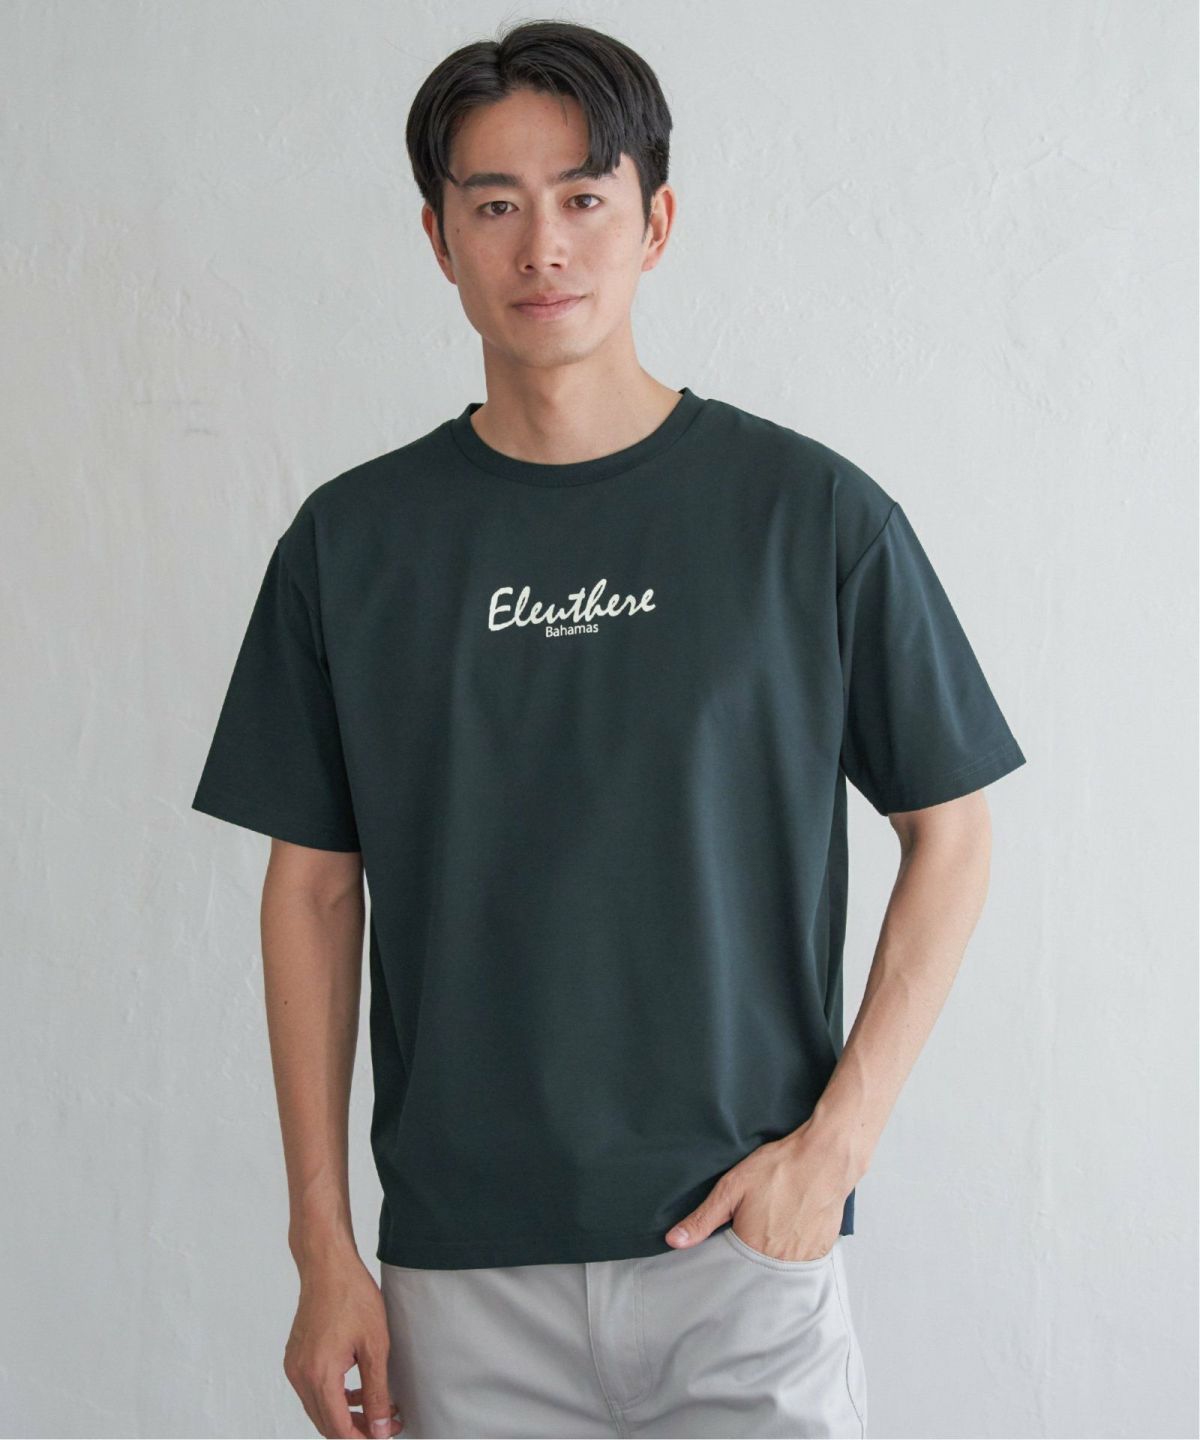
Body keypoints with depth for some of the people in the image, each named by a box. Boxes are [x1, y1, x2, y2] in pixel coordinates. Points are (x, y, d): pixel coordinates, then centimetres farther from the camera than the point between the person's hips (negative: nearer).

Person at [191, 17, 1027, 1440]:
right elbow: (314, 887, 5)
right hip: (460, 1269, 2)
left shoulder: (815, 514, -4)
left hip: (749, 1241, -1)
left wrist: (837, 1136, -7)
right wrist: (322, 1240, 2)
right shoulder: (351, 539, 1)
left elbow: (949, 834, 2)